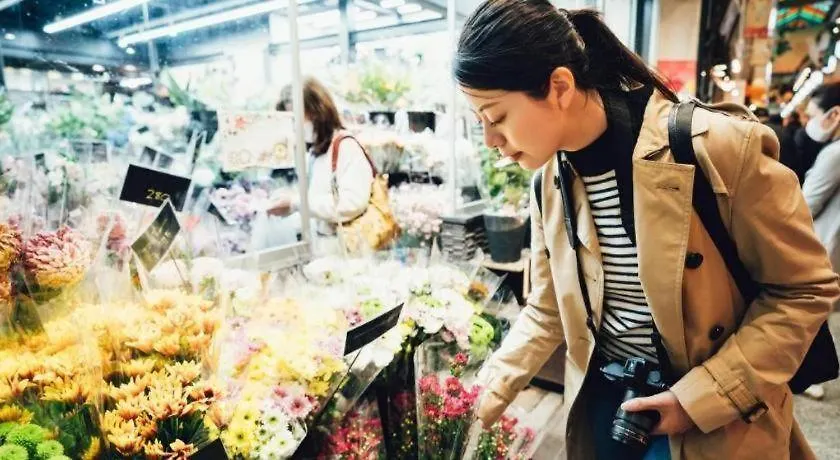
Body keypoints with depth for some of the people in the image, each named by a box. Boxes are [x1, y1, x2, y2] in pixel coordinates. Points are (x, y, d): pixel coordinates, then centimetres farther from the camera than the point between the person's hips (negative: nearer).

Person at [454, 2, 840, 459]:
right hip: (601, 393, 5)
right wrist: (488, 396, -3)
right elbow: (548, 309, 2)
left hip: (717, 418, -4)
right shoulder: (551, 176, -7)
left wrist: (702, 397, -17)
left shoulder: (722, 147, -24)